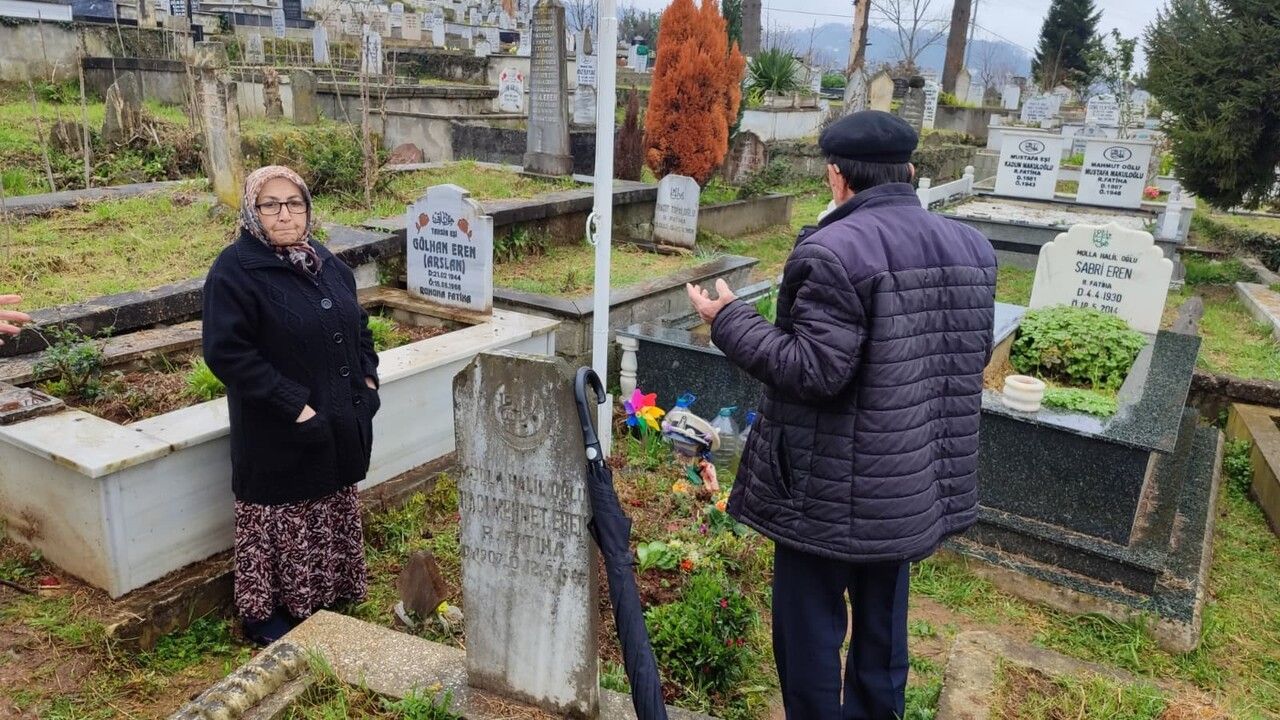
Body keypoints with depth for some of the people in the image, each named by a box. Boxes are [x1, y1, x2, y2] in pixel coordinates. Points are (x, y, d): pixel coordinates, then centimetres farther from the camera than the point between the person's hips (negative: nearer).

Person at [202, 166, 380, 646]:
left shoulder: (326, 262, 7)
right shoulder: (234, 270, -15)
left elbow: (358, 327, 18)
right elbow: (226, 353, -21)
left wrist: (367, 379, 3)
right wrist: (294, 407, -23)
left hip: (340, 425, 7)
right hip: (278, 438, -7)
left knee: (330, 513, 20)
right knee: (279, 521, 8)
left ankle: (325, 595, 39)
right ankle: (262, 613, 28)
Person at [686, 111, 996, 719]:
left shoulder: (833, 251, -21)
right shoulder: (970, 248, 4)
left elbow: (815, 371, -24)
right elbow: (975, 354, 11)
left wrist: (729, 321, -13)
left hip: (835, 488, -8)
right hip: (923, 481, 8)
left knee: (810, 629, 9)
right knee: (883, 623, 23)